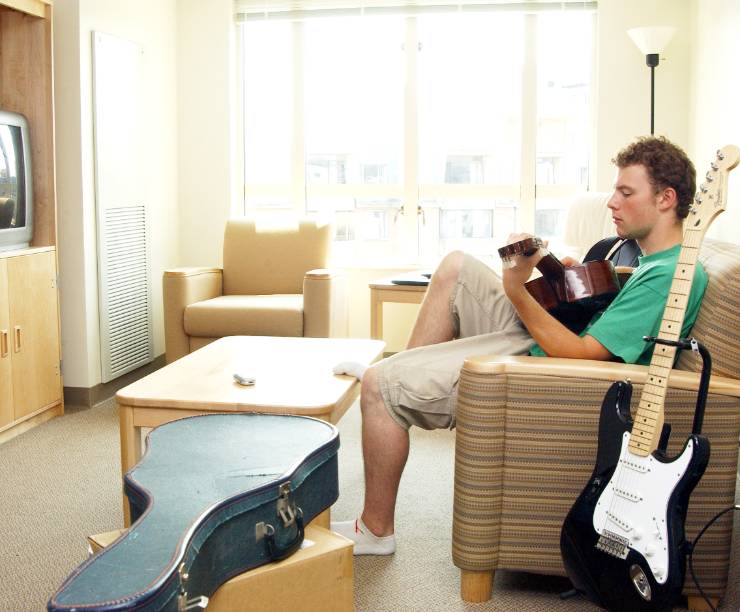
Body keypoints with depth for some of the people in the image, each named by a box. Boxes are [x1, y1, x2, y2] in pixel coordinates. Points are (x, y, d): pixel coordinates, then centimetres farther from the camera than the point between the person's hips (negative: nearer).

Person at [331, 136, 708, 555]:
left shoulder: (669, 276, -21)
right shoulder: (662, 258, 10)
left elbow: (582, 355, -25)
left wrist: (516, 290, -23)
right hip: (538, 340, 11)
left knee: (379, 386, -14)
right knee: (456, 266, 14)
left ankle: (375, 530, 2)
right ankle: (404, 373, 19)